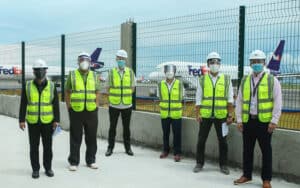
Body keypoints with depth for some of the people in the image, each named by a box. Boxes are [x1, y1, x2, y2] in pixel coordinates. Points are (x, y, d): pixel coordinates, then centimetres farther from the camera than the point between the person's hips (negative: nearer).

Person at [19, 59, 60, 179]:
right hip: (32, 122, 0)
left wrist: (56, 120, -4)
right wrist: (21, 120, -2)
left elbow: (56, 105, 1)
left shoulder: (51, 86, 0)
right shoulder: (28, 86, 0)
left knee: (48, 146, 8)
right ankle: (35, 169, 19)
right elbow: (23, 105, 2)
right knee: (34, 147, 7)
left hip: (47, 122, 0)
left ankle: (48, 168, 21)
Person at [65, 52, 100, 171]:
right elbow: (67, 92, 4)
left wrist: (96, 106, 2)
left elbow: (97, 92, 11)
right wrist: (69, 107, -3)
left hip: (91, 112, 2)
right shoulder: (72, 75, 2)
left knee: (91, 138, 9)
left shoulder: (94, 75, 9)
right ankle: (74, 162, 16)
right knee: (75, 138, 5)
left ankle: (91, 161, 22)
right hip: (76, 111, -2)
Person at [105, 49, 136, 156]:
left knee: (126, 127, 8)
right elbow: (108, 88, 5)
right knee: (112, 127, 5)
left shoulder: (130, 72, 3)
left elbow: (132, 87, 9)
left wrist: (124, 96, 1)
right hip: (114, 105, 0)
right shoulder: (112, 72, 1)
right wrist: (115, 96, -1)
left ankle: (128, 148, 19)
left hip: (127, 105, 1)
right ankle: (110, 148, 16)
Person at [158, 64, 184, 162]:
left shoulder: (179, 84, -3)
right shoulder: (160, 84, 2)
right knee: (165, 133, 11)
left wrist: (175, 108, 6)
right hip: (164, 114, 2)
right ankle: (165, 151, 26)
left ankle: (177, 153, 10)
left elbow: (180, 98, 6)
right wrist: (165, 107, 8)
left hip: (176, 114, -2)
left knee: (177, 134, 0)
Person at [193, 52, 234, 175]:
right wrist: (197, 114, -3)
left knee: (222, 141, 7)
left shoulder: (226, 79, 3)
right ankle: (199, 163, 21)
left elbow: (230, 99, 2)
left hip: (221, 116, 0)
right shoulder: (202, 80, 4)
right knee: (201, 140, 7)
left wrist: (230, 115, -3)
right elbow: (198, 99, 3)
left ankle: (223, 165, 21)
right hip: (205, 115, 1)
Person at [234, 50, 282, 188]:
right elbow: (239, 101, 10)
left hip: (264, 121, -3)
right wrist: (239, 120, 4)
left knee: (266, 150, 5)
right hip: (248, 121, 3)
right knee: (247, 149, 11)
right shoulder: (244, 81, 10)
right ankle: (247, 175, 25)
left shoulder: (272, 80, 0)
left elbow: (277, 102, -3)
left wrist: (274, 121, -10)